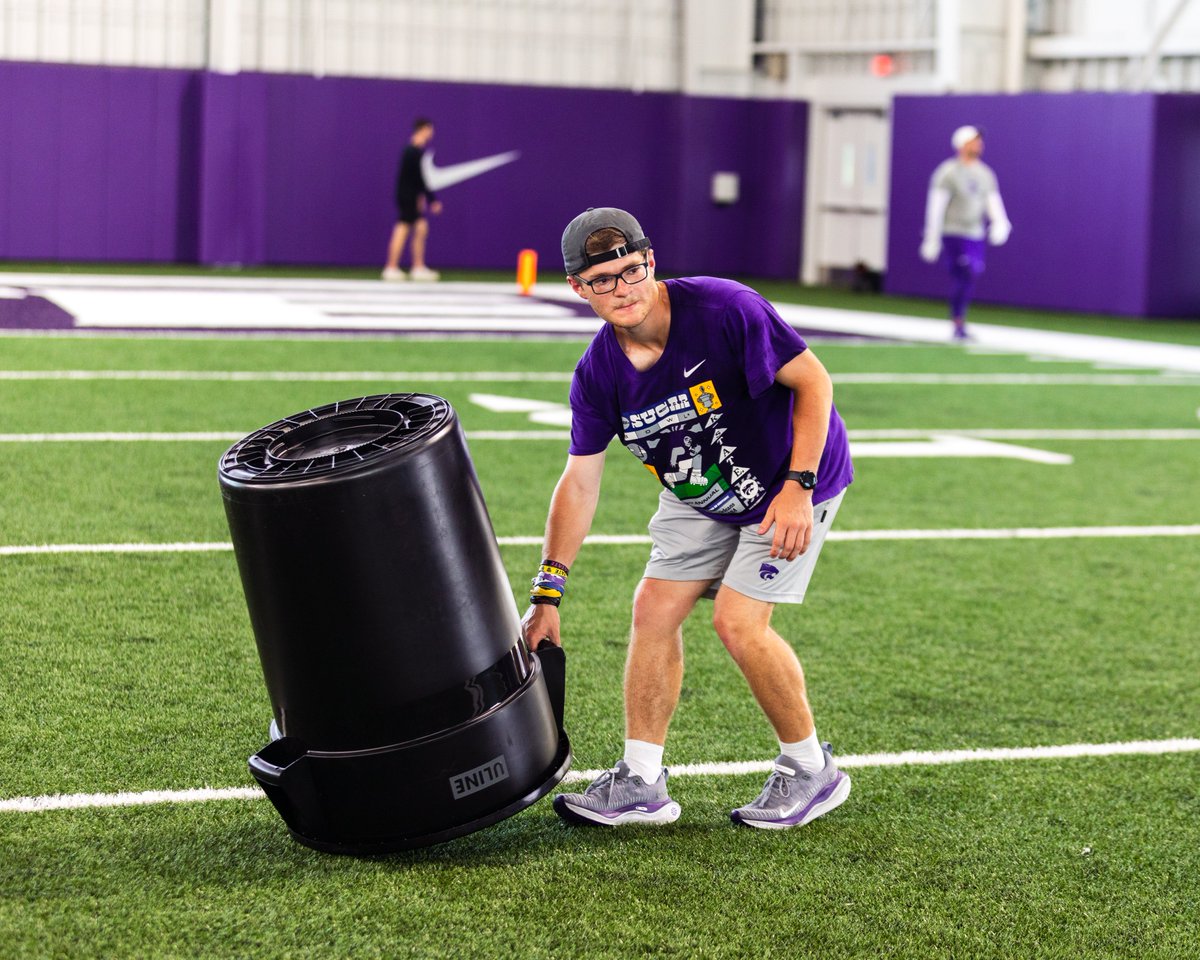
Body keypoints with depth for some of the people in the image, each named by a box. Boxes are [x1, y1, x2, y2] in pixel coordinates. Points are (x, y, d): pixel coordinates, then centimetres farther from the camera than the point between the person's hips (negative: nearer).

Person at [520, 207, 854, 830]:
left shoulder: (725, 309, -30)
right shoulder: (597, 374, -13)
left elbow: (812, 380, -22)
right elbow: (579, 483, -5)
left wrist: (796, 486, -28)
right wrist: (547, 594, -6)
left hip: (794, 479, -6)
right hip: (700, 495, 6)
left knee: (737, 620, -15)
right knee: (654, 609, -1)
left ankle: (812, 771, 5)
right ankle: (641, 783, 10)